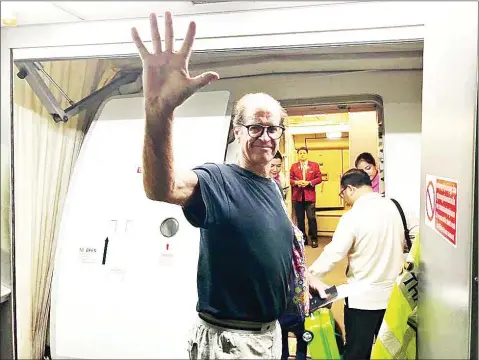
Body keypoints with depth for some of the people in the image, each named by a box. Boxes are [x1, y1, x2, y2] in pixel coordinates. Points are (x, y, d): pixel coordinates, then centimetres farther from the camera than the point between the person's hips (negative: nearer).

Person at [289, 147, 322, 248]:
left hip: (310, 195, -2)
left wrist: (309, 182, -12)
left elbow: (319, 178, 1)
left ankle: (314, 239, 7)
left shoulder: (314, 165, 6)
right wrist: (296, 182, -12)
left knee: (311, 218, -5)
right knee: (300, 219, 7)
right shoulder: (294, 166, 11)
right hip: (297, 196, 2)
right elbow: (290, 179, 7)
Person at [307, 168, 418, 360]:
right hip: (395, 292, 6)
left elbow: (333, 253, -18)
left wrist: (311, 273, -5)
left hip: (363, 297, -6)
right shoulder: (396, 206, -3)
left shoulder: (352, 216, -19)